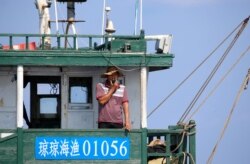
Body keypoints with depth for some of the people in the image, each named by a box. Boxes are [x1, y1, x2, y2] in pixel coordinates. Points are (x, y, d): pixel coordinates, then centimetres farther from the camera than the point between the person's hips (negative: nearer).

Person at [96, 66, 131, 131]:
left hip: (118, 123, 2)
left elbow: (125, 105, 4)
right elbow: (102, 101, -9)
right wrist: (112, 89, -5)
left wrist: (127, 121, -7)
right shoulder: (100, 86, 4)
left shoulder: (122, 88, 10)